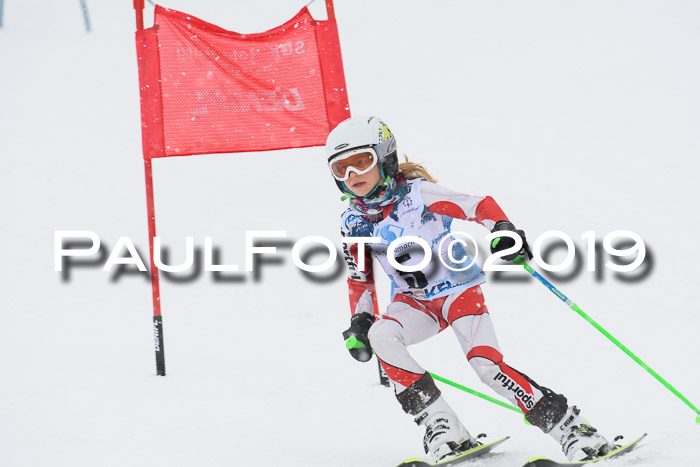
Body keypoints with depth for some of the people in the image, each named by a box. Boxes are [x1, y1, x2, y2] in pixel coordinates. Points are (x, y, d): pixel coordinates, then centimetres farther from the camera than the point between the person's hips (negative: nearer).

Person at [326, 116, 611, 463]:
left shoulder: (418, 194, -17)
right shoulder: (353, 223, -2)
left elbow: (480, 206, -15)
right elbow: (360, 280, 12)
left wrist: (502, 230, -33)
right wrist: (360, 320, -1)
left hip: (457, 289, -4)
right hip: (413, 301, 4)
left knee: (487, 364, -23)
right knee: (380, 336, -27)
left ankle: (569, 426, -10)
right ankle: (444, 431, -23)